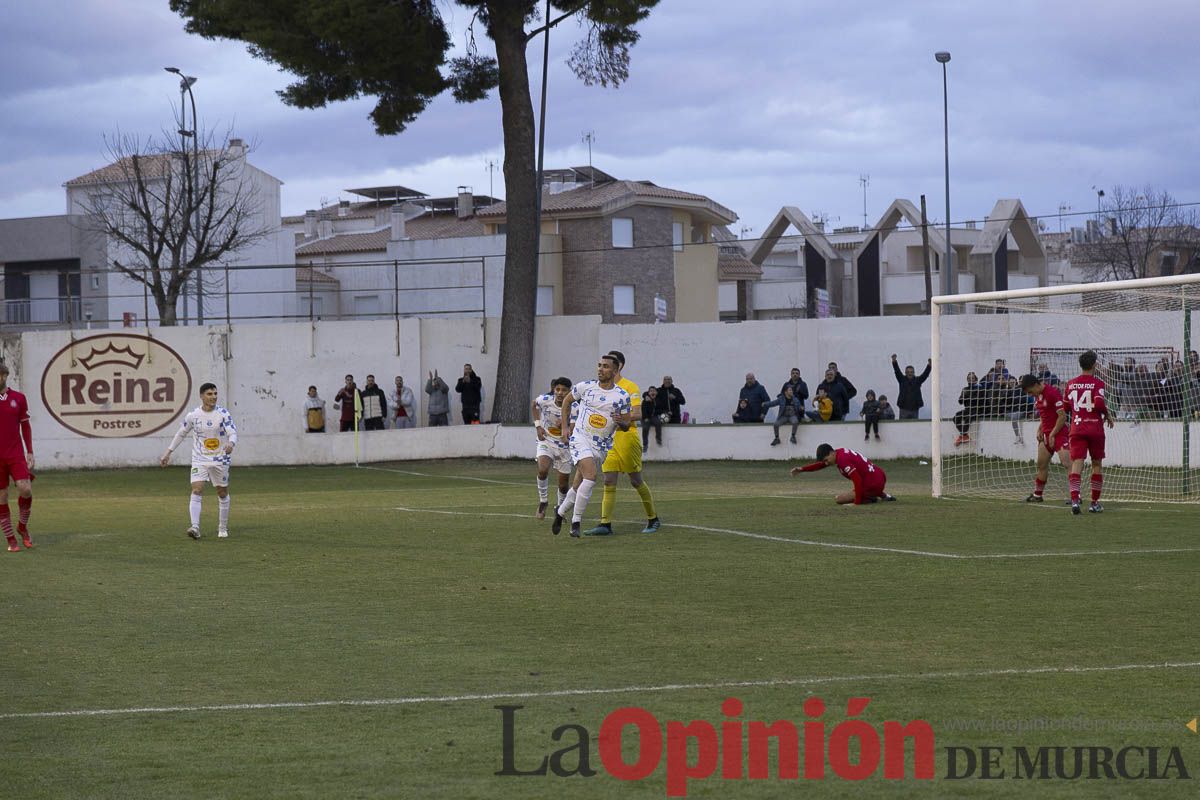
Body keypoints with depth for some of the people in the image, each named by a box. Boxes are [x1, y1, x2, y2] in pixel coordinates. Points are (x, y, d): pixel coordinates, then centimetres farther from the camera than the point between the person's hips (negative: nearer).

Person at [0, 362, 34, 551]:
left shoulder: (18, 398, 4)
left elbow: (25, 426, 11)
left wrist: (30, 452, 6)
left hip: (16, 454, 0)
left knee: (25, 489, -15)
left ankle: (22, 527, 9)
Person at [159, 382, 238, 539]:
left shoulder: (223, 414, -7)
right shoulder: (193, 415, -2)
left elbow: (233, 432, -14)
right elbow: (180, 434, 12)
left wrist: (231, 443, -37)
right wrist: (168, 452, 12)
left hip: (220, 460, 0)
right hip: (199, 460, 0)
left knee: (223, 493, 9)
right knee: (196, 490, -17)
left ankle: (223, 529, 25)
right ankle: (195, 527, -26)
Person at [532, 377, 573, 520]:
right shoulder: (545, 400, -16)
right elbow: (534, 403, 9)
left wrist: (565, 426, -32)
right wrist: (538, 426, 2)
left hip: (564, 446, 1)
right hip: (546, 442, -1)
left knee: (564, 485, 8)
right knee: (543, 470, -28)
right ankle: (543, 502, -5)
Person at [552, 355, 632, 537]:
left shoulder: (622, 396, -3)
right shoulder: (585, 387, -2)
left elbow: (626, 426, 5)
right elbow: (567, 400, 16)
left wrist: (621, 421, -19)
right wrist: (565, 427, 12)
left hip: (601, 446, 2)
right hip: (580, 438, -2)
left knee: (579, 485, 7)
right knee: (591, 475, -24)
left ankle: (560, 512, 35)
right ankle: (576, 522, -17)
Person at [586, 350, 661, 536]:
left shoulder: (629, 387, -6)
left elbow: (637, 414, -13)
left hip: (627, 437, -6)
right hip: (609, 440, 6)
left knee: (636, 481, 2)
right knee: (609, 482, -4)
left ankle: (653, 519, 17)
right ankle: (605, 524, -9)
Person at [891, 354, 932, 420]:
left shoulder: (917, 380, 7)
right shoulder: (902, 380, 5)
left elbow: (925, 374, -4)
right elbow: (897, 371, -6)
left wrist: (929, 365, -21)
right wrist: (894, 361, -21)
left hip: (914, 409, 1)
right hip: (904, 409, -1)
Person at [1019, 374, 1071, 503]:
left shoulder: (1053, 392, -17)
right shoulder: (1038, 395, 9)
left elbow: (1062, 416, -18)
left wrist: (1052, 434, -15)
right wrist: (1040, 430, 9)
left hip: (1059, 433, -9)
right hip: (1046, 434, 9)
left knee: (1066, 462, -18)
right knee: (1041, 464, 13)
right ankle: (1037, 495, 24)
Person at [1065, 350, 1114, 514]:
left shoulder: (1071, 383, 7)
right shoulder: (1097, 382, -6)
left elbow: (1065, 408, 13)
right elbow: (1099, 403, -20)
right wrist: (1107, 414, -2)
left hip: (1077, 428, 2)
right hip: (1095, 428, -2)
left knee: (1077, 463, -7)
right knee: (1097, 464, 12)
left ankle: (1074, 500, -25)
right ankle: (1095, 503, 15)